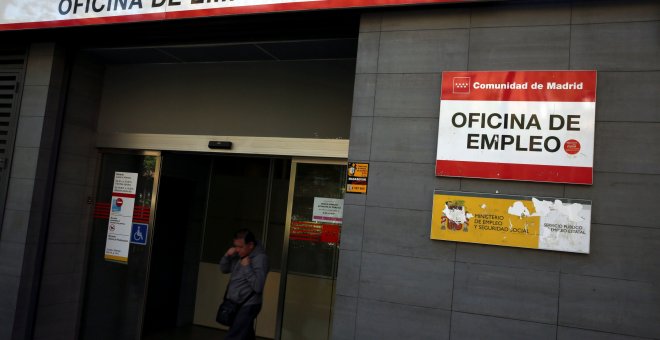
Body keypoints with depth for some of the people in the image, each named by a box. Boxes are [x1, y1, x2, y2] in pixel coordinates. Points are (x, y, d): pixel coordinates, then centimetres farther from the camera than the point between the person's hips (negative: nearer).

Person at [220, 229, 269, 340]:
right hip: (236, 304, 8)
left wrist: (247, 266, -25)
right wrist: (227, 255, -5)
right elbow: (224, 269, 13)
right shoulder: (240, 255, 4)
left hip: (248, 306, -8)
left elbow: (258, 287, -26)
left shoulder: (260, 258, -20)